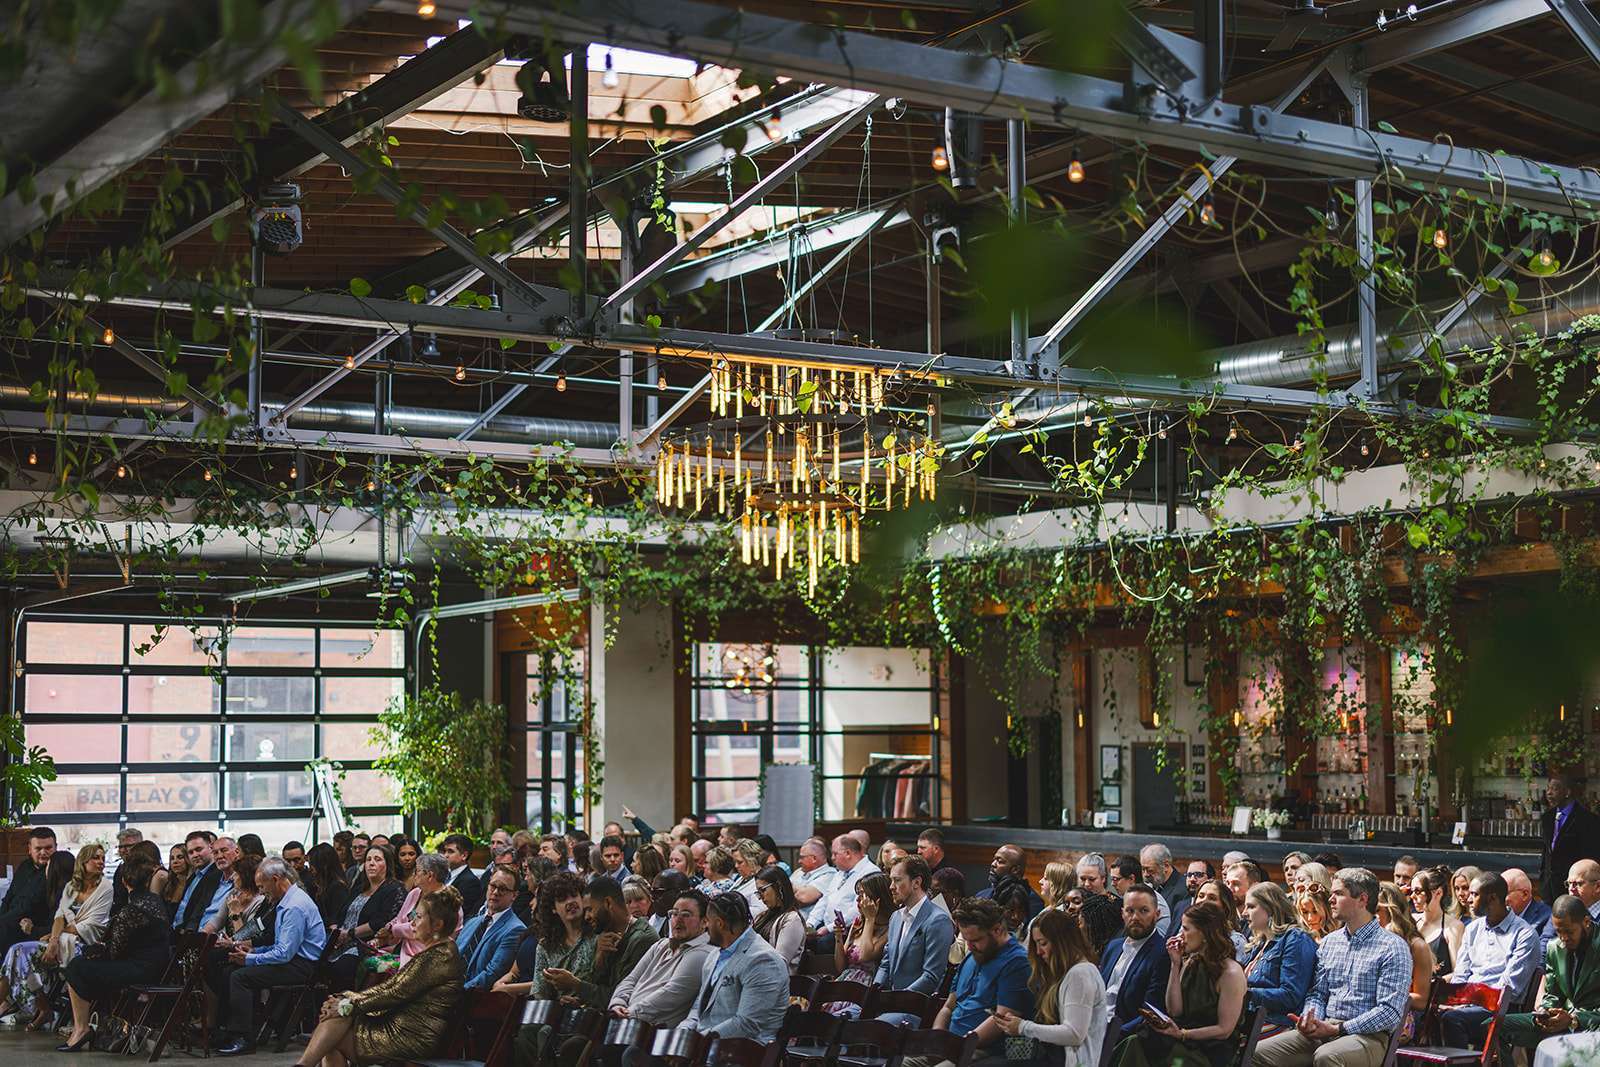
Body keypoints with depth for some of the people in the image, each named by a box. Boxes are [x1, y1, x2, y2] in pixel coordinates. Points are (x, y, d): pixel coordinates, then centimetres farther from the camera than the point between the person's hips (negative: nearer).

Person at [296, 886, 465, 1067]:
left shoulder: (440, 956, -18)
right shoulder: (440, 950, 15)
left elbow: (396, 991, -16)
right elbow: (394, 984, 13)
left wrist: (349, 1005, -8)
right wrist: (350, 1000, 3)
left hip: (414, 1038, -10)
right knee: (338, 1013, -2)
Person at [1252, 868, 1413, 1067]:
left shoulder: (1393, 948, -5)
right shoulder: (1329, 942, 17)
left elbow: (1391, 1012, -12)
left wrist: (1338, 1029, -16)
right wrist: (1310, 1019, -5)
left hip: (1368, 1035, -6)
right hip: (1324, 1030, 6)